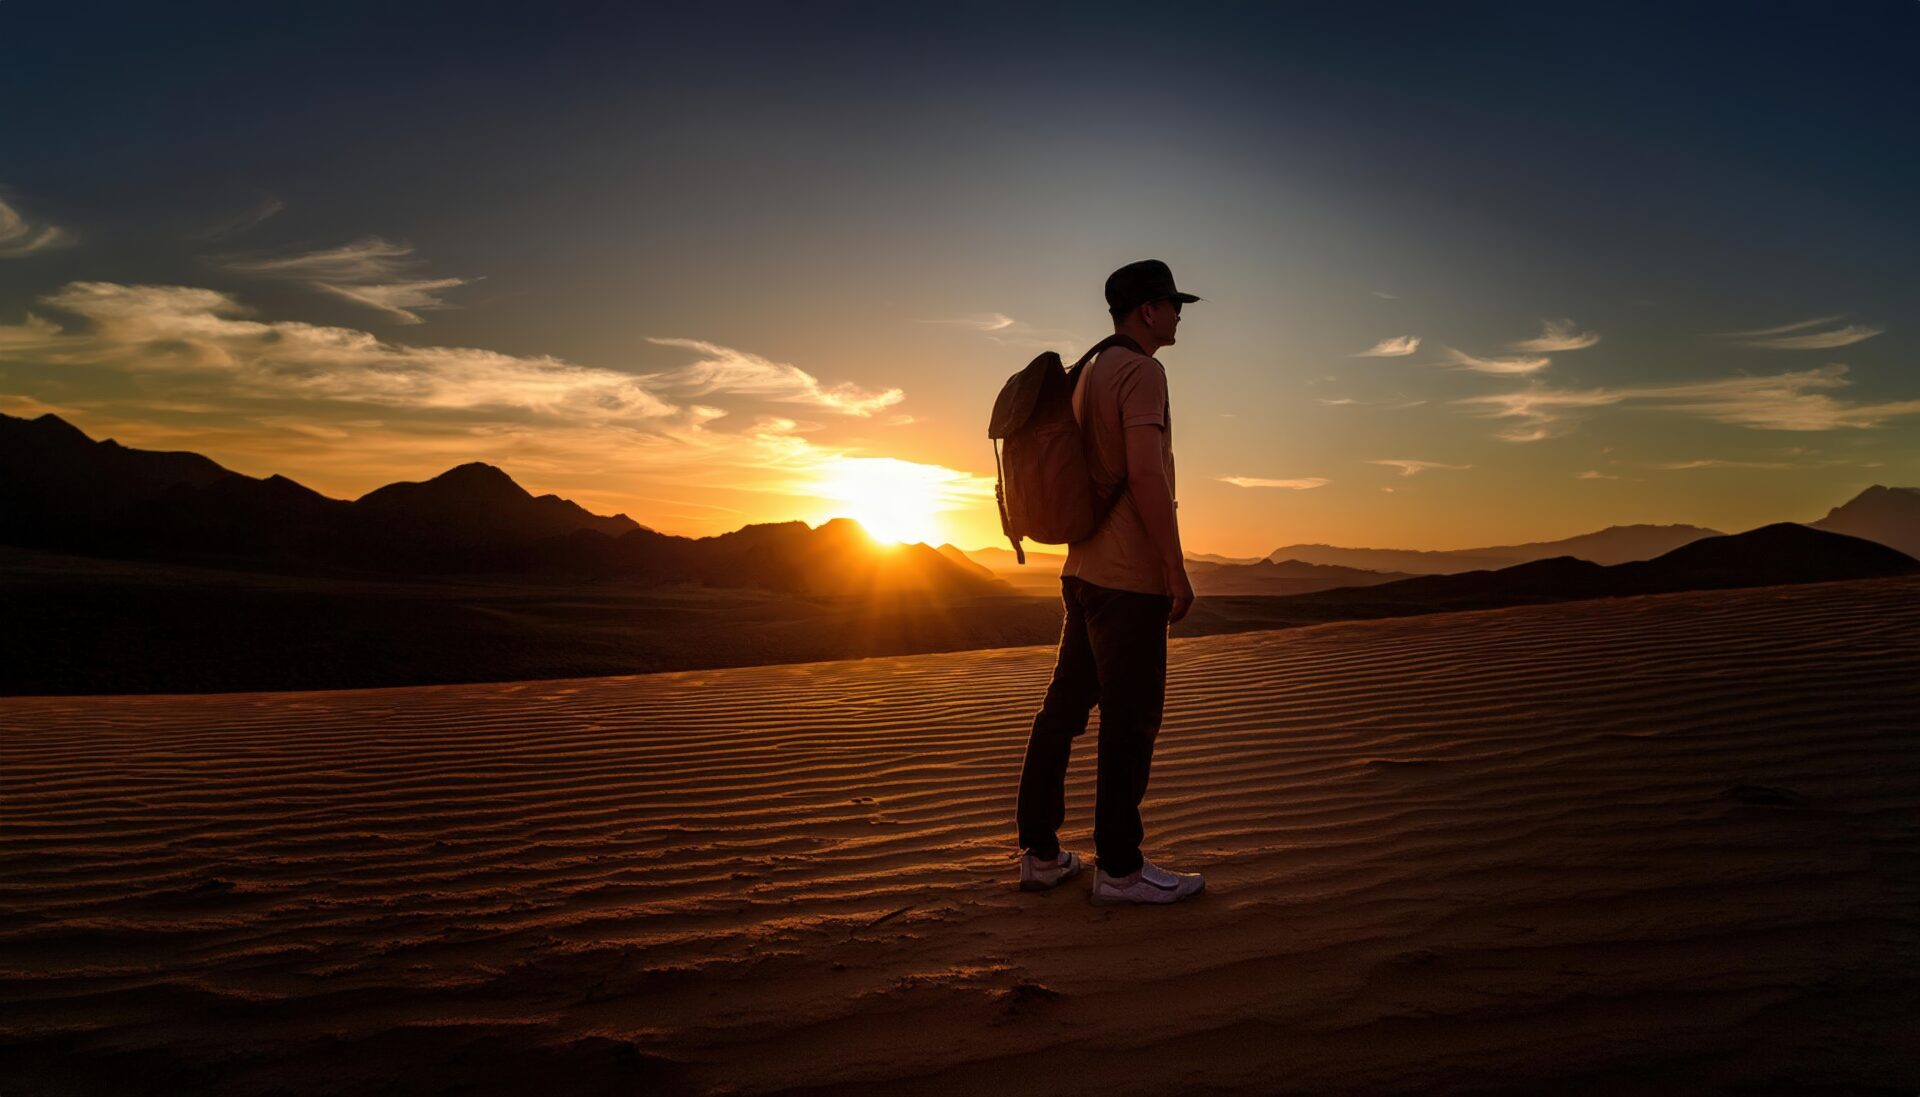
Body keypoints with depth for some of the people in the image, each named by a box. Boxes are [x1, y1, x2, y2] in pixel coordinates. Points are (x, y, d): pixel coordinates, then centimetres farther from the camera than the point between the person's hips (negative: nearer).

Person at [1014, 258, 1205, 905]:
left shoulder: (1089, 373, 19)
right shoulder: (1141, 371, -10)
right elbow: (1147, 475, -20)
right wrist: (1177, 572, -17)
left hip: (1084, 571, 10)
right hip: (1129, 577, -9)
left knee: (1065, 708, 10)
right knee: (1130, 721, -3)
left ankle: (1039, 853, 18)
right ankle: (1119, 869, 6)